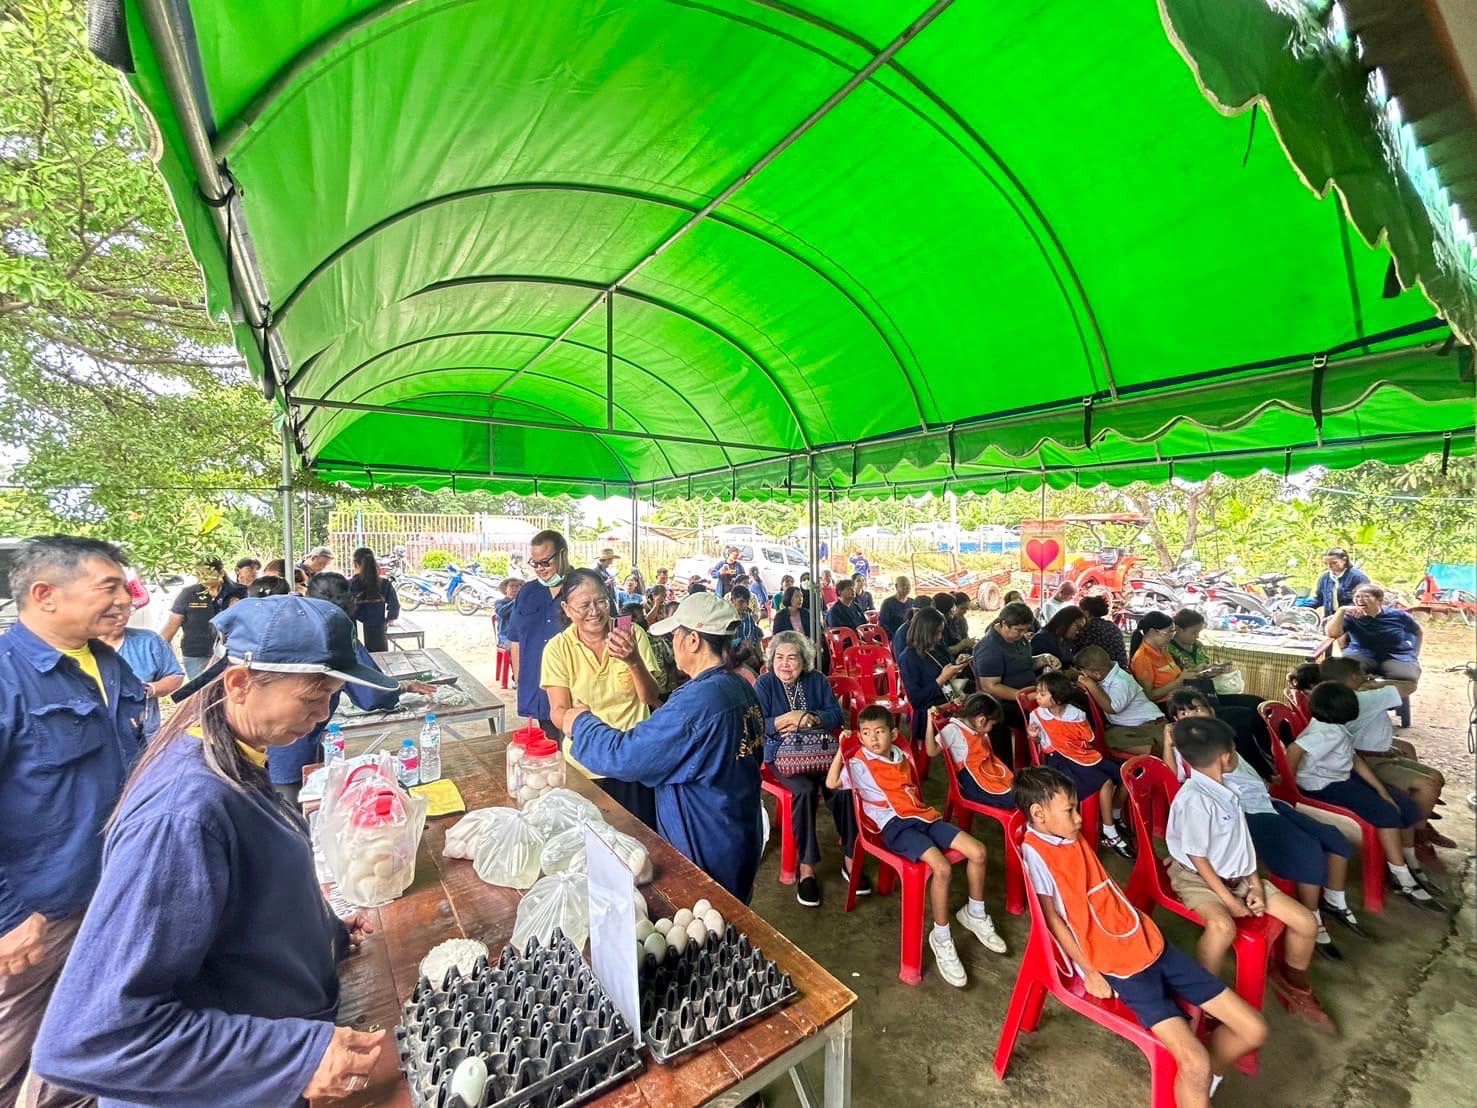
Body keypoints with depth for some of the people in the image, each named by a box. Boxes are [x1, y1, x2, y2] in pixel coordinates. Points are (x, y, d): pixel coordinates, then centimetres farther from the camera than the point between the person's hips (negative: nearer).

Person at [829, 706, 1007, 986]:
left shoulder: (901, 756, 17)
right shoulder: (859, 764, -3)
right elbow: (831, 783, -13)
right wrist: (841, 750, -14)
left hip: (923, 816, 7)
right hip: (895, 825, -7)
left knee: (978, 851, -5)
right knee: (942, 867, -29)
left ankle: (975, 914, 21)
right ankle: (941, 937, -7)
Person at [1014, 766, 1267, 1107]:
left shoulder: (1074, 838, 8)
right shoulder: (1034, 851, -18)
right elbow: (1053, 918, -14)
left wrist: (1143, 929, 11)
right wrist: (1089, 971, -12)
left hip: (1148, 944, 8)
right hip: (1113, 966, -8)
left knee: (1253, 1029, 5)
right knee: (1195, 1062, -21)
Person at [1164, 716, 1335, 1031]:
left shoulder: (1224, 788, 1)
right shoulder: (1194, 800, -26)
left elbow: (1241, 841, 8)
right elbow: (1198, 857, -21)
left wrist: (1256, 885, 0)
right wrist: (1228, 899, -18)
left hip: (1238, 875, 9)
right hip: (1197, 878, -9)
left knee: (1307, 923, 7)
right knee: (1223, 926, -36)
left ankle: (1294, 988, 35)